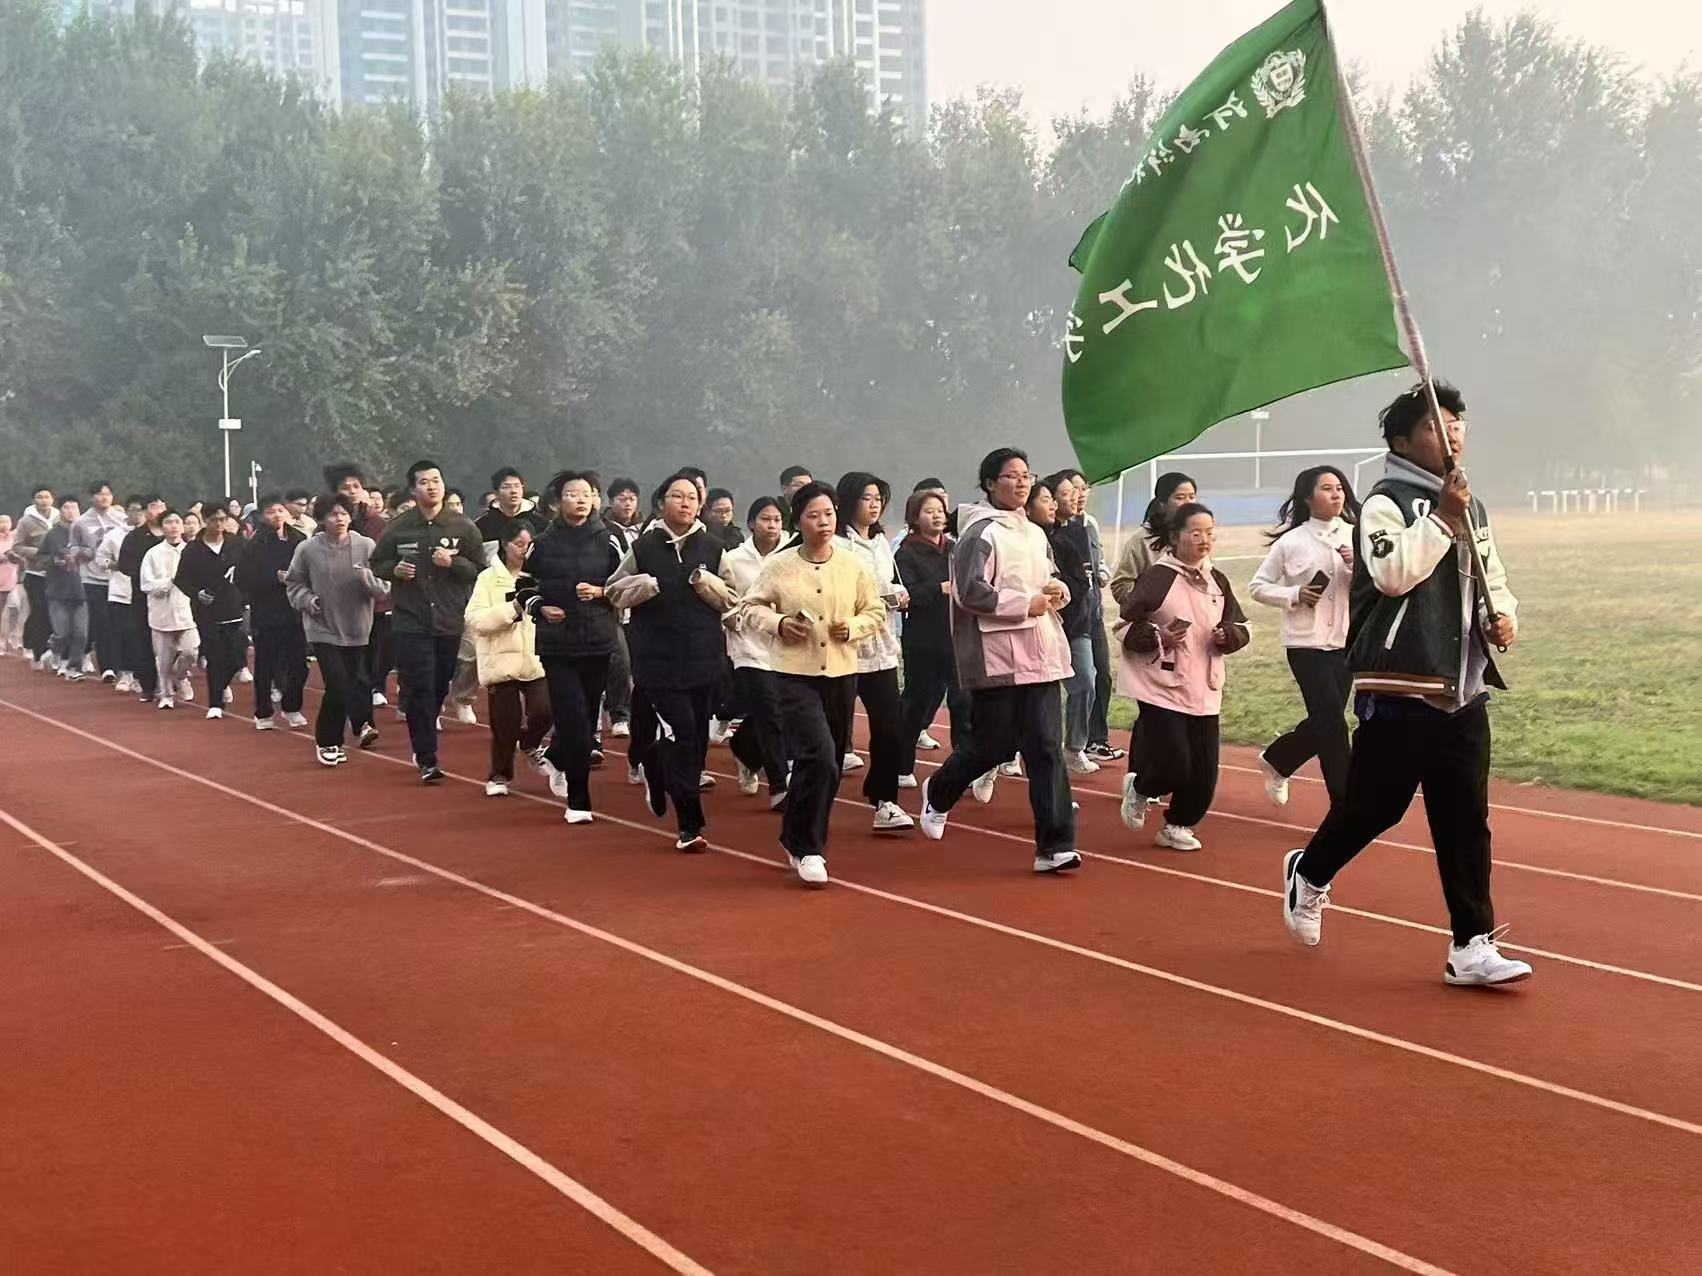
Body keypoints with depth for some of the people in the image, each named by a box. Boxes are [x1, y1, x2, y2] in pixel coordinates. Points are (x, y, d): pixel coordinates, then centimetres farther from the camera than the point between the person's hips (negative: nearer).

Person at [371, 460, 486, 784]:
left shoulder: (463, 527, 2)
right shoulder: (398, 528, 2)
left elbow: (480, 569, 3)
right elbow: (376, 565, 11)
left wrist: (453, 563, -14)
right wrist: (394, 569, -10)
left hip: (450, 623, 2)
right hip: (411, 623, -1)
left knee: (439, 689, 10)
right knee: (418, 689, -7)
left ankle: (423, 743, 31)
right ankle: (427, 759, -4)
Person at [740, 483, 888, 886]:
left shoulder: (853, 564, 1)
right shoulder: (778, 565, -4)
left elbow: (876, 611, 10)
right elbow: (751, 607, 5)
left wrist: (852, 627, -9)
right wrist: (778, 623, -13)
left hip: (842, 674, 4)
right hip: (796, 674, -4)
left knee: (830, 765, 11)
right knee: (819, 758, -17)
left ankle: (802, 841, 31)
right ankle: (806, 848, -2)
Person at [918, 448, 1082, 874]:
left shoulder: (1035, 534, 15)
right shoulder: (981, 533, -9)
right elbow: (971, 592, -19)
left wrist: (1057, 591, 6)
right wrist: (1024, 604, -17)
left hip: (1040, 655, 7)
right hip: (996, 658, -7)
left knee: (1046, 747, -1)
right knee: (993, 744, 3)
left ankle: (1054, 846, -2)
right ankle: (938, 793, 34)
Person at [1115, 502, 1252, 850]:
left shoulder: (1217, 581, 9)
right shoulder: (1157, 577, -10)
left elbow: (1242, 626, 16)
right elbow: (1127, 626, -9)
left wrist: (1228, 635, -5)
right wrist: (1158, 636, -23)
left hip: (1204, 690, 6)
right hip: (1162, 687, -6)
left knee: (1204, 771, 3)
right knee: (1174, 765, -11)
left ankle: (1178, 825, 24)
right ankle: (1138, 787, 21)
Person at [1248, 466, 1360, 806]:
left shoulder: (1354, 537, 2)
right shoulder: (1291, 541, -5)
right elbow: (1258, 586, 1)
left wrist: (1357, 566, -15)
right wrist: (1295, 595, -14)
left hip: (1345, 640, 4)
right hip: (1306, 643, -4)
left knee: (1322, 722, 14)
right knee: (1332, 722, -8)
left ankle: (1276, 760, 42)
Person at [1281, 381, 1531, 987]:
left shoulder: (1471, 508, 17)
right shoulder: (1386, 502, -7)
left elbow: (1494, 579, 27)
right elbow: (1394, 572, -23)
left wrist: (1502, 615, 7)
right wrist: (1442, 519, -18)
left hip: (1463, 689, 7)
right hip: (1399, 690, -7)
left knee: (1465, 819, 3)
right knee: (1374, 805, 1)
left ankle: (1472, 946, 6)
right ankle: (1308, 874, 30)